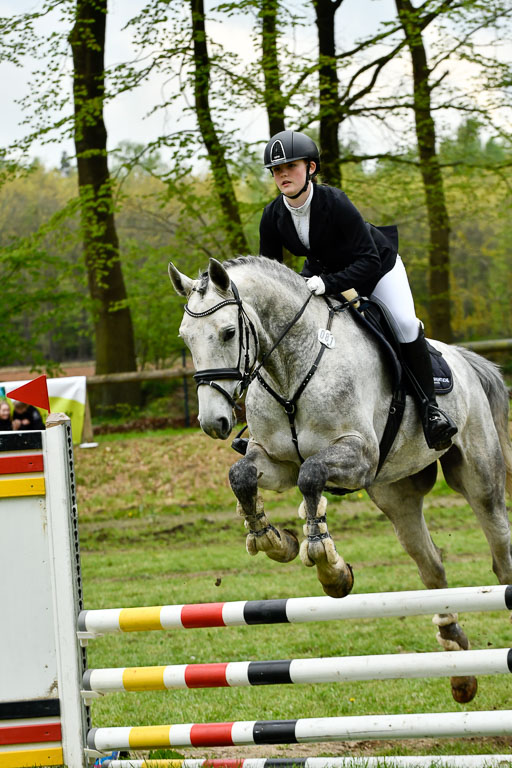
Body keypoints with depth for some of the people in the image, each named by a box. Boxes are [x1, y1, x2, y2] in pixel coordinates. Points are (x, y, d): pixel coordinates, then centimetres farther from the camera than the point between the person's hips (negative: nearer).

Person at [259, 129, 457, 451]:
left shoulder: (335, 202, -35)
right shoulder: (273, 216, -19)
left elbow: (368, 262, -36)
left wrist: (328, 283, -49)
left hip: (378, 266, -5)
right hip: (322, 272, 5)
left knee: (404, 323, -26)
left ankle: (430, 404, -13)